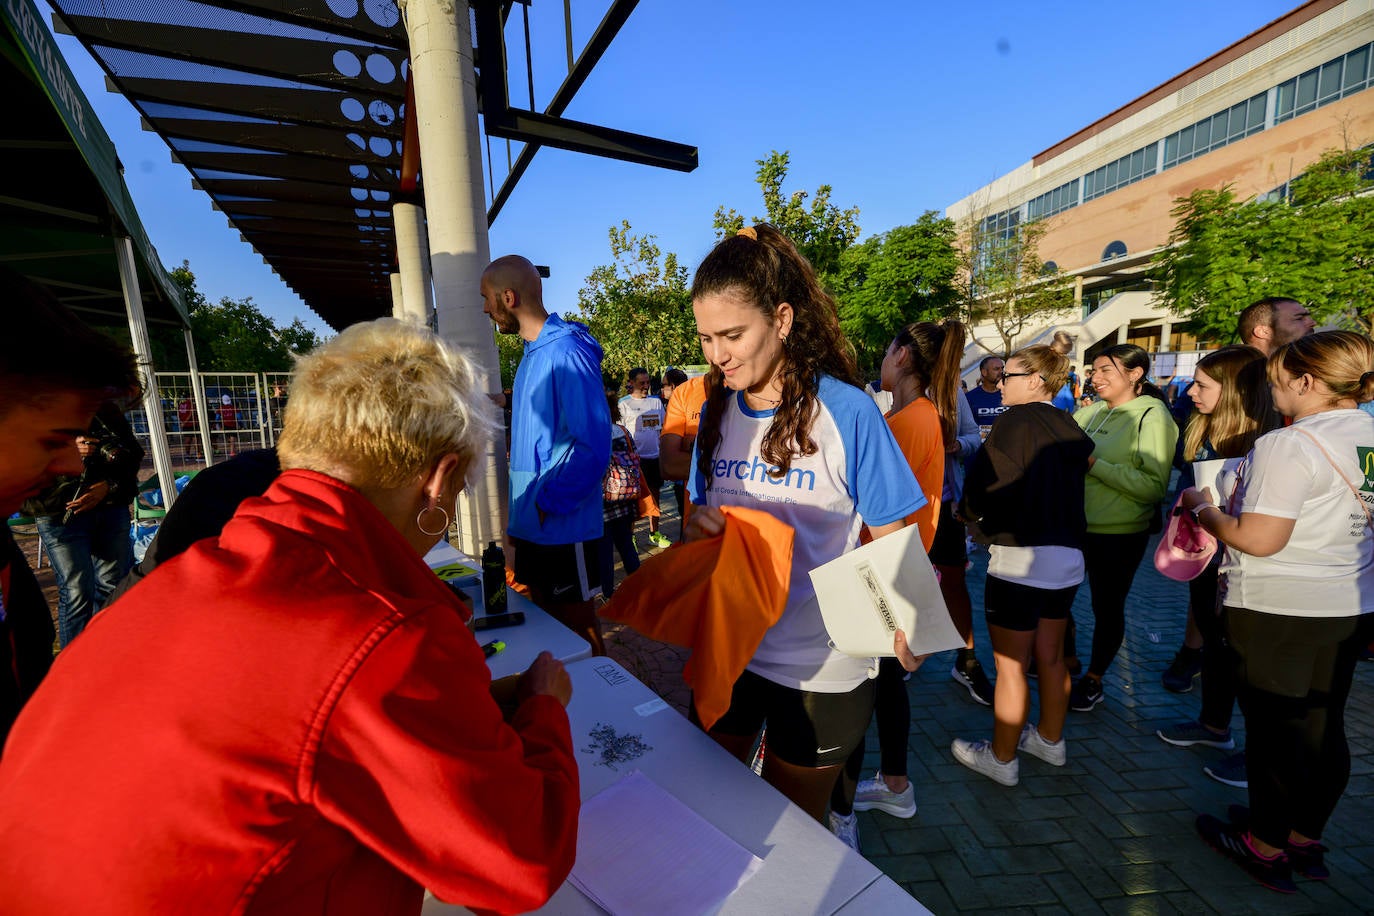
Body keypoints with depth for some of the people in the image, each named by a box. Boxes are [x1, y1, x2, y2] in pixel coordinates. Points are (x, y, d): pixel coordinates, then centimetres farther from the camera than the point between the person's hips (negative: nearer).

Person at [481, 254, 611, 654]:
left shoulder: (567, 352, -18)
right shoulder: (533, 352, 11)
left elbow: (594, 446, -23)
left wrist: (549, 503, -17)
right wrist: (523, 509, 13)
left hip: (563, 526, -9)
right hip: (532, 523, 9)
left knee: (579, 628, 8)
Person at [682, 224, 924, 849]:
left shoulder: (846, 411, -17)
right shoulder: (717, 411, -2)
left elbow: (891, 541, -11)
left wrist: (902, 631, -27)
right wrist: (697, 531, -14)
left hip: (819, 666, -4)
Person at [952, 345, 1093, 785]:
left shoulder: (1016, 422, -15)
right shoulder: (1069, 429, 8)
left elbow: (984, 490, -17)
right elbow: (1072, 490, 14)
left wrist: (969, 511, 2)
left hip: (1021, 560, -8)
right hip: (1067, 557, 8)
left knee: (1010, 667, 5)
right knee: (1050, 656, 22)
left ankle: (1002, 758, 19)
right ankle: (1050, 739, 39)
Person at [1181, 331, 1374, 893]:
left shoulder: (1290, 446, -21)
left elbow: (1258, 539, -23)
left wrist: (1204, 509, -8)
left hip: (1279, 612, -7)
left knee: (1273, 727, 8)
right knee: (1324, 726, 18)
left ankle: (1265, 847, 24)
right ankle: (1306, 838, 34)